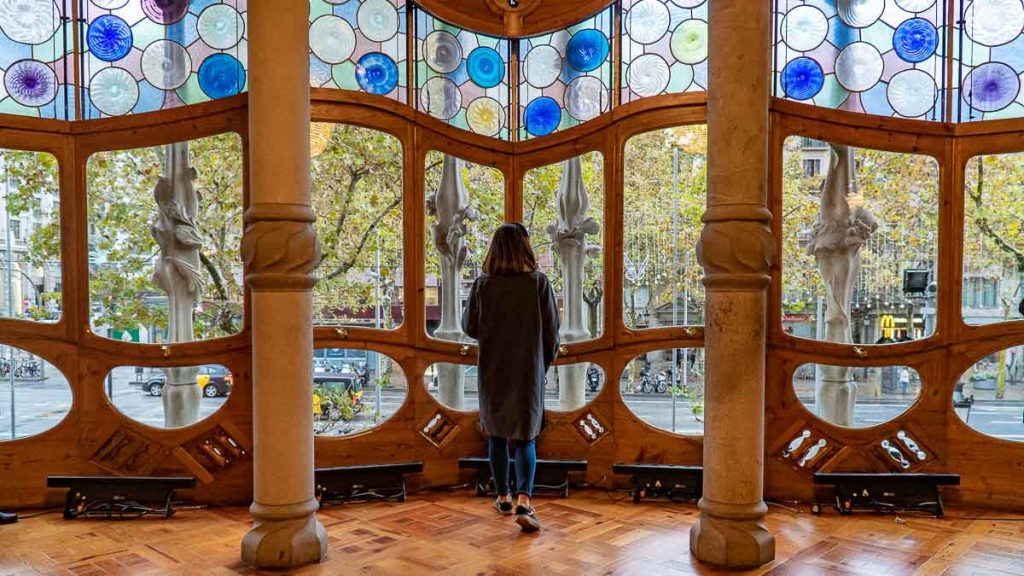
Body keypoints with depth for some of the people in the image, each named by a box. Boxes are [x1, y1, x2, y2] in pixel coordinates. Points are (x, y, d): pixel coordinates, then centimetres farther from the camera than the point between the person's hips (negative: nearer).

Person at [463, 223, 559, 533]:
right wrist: (545, 361, 14)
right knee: (525, 438, 5)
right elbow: (552, 331, -2)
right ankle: (524, 501, -10)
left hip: (493, 371, 1)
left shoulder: (483, 285, -8)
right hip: (529, 371, -1)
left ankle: (504, 497, 25)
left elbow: (469, 327, 2)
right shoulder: (539, 283, -9)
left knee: (497, 435, 16)